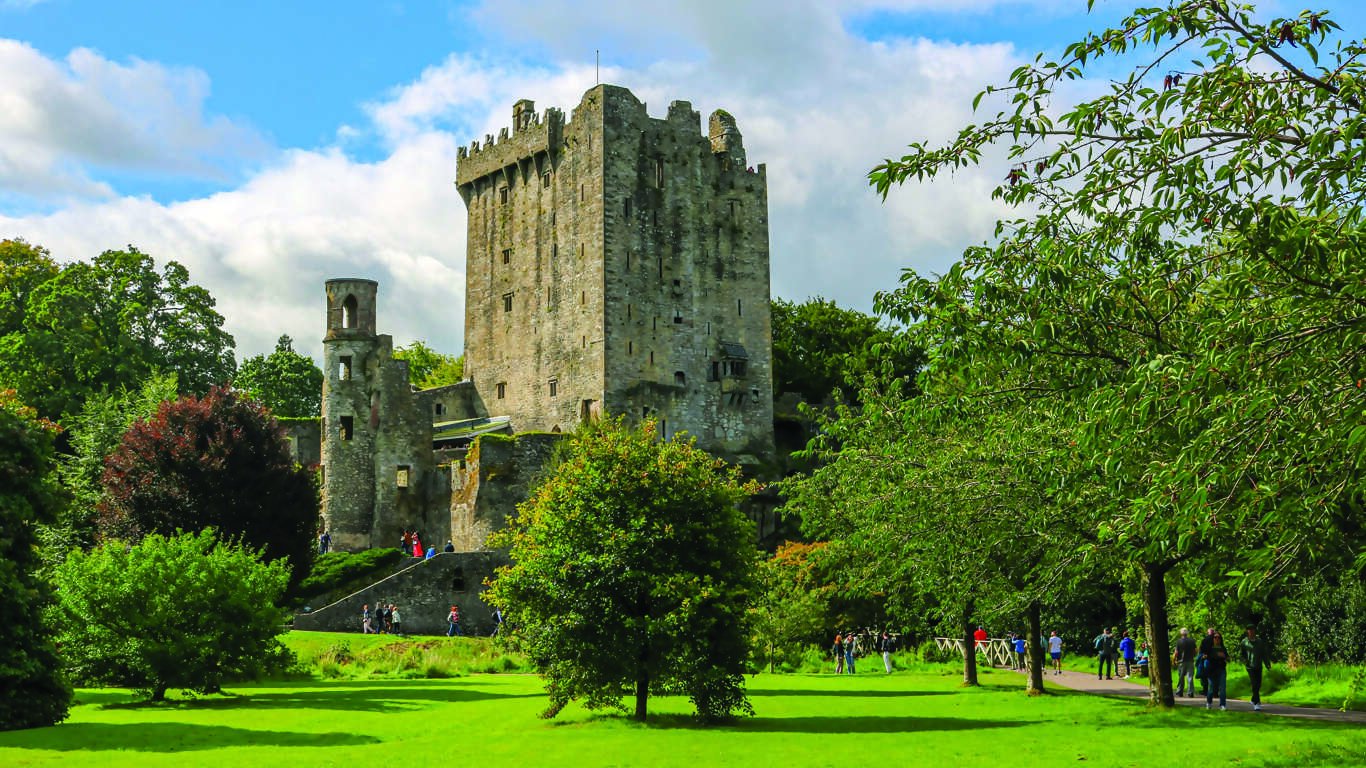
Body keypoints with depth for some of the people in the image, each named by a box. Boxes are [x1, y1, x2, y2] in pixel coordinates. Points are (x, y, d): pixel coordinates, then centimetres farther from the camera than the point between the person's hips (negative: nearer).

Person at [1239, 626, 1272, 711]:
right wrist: (1246, 662, -8)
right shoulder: (1244, 642, 0)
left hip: (1259, 667, 4)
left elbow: (1264, 654, 8)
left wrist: (1267, 664, -1)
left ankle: (1253, 700, 30)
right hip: (1250, 666, -4)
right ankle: (1257, 704, -13)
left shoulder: (1260, 641, 7)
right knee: (1255, 684, -13)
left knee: (1258, 685, 9)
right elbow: (1241, 654, 6)